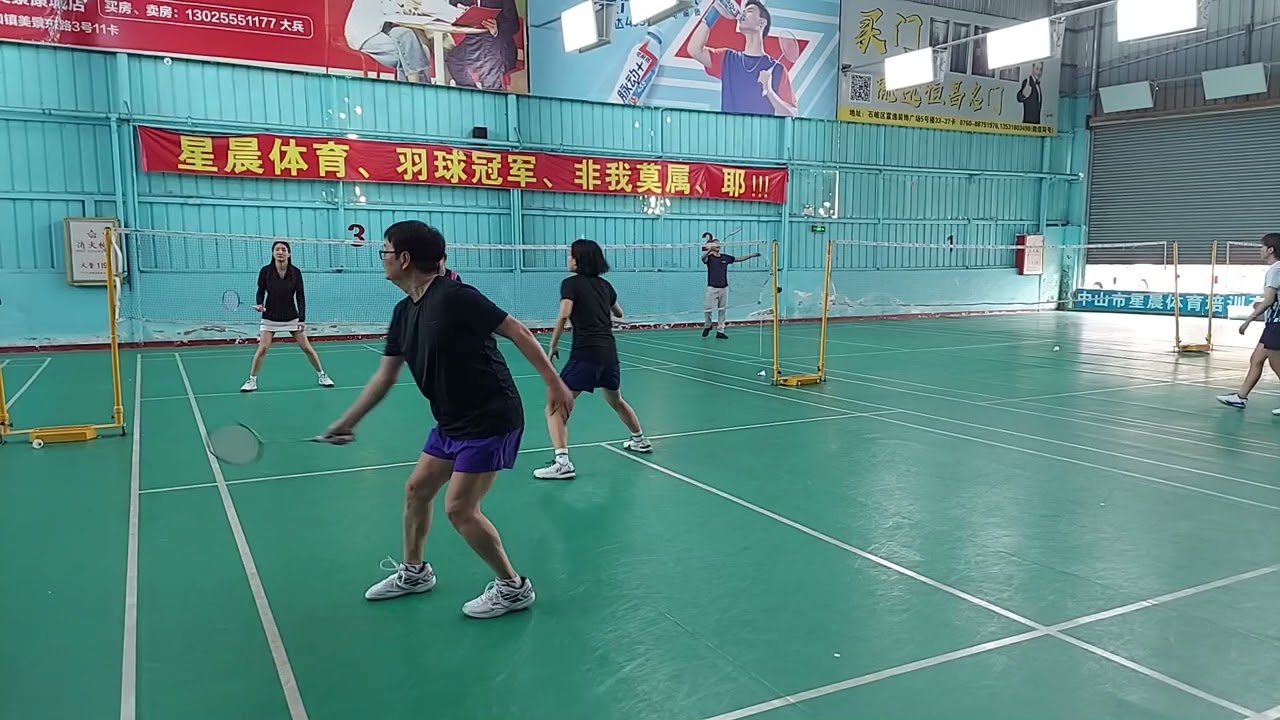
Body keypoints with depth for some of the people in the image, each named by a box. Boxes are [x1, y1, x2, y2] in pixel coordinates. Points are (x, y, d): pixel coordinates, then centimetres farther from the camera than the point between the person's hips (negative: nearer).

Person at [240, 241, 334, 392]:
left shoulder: (295, 272, -9)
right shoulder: (265, 271, -9)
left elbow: (300, 296, -6)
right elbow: (261, 292, 2)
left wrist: (302, 319, -11)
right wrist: (259, 304, -19)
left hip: (292, 317, 1)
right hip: (270, 317, 0)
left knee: (306, 347, 1)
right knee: (262, 348, -11)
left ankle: (321, 376, 18)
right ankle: (251, 381, 3)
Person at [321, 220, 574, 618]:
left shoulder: (454, 296, -21)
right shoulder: (403, 313, 6)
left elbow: (516, 331, -19)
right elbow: (386, 375, 13)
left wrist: (554, 383, -20)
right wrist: (347, 421, 16)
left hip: (491, 419, -9)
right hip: (452, 422, 9)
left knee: (459, 509, -7)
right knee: (416, 489, 15)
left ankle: (513, 587, 11)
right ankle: (413, 571, 37)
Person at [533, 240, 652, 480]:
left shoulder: (571, 283, -3)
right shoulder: (604, 284, 15)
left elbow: (564, 315, -18)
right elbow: (619, 314, 31)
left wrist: (553, 346, -9)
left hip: (585, 353, -7)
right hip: (609, 351, 7)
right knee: (616, 400, 31)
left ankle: (562, 462, -19)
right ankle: (640, 440, 47)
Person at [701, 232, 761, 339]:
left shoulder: (725, 257, 9)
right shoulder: (709, 257, -3)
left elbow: (739, 259, 17)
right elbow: (703, 257, -27)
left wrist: (751, 255, 9)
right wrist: (709, 249, -47)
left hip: (724, 288, 4)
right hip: (712, 288, -4)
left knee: (723, 310, 3)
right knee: (708, 309, -5)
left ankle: (720, 331, 8)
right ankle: (707, 326, 21)